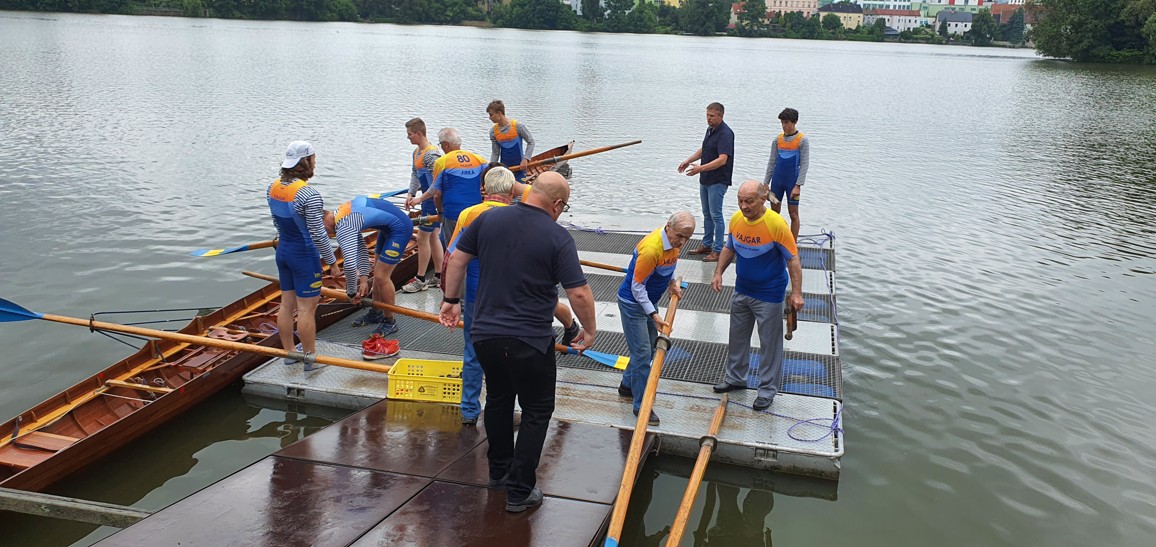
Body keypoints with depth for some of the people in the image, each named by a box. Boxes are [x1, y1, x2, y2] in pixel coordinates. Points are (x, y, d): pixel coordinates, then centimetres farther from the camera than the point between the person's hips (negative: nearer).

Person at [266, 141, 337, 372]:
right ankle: (311, 359, 10)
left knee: (287, 304, 15)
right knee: (307, 309, 1)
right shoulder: (309, 194, -23)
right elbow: (318, 234, -21)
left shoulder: (272, 188, 2)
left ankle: (289, 353, 27)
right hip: (305, 255, -8)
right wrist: (331, 259, -10)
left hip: (283, 251, 8)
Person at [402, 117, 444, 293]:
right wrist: (410, 194, 4)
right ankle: (438, 277, 25)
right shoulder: (417, 152, 11)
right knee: (433, 237, 15)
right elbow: (415, 174, 17)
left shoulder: (431, 154, -21)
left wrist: (420, 199, -22)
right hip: (428, 201, 10)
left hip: (433, 201, -10)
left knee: (422, 238, -5)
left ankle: (420, 280, 5)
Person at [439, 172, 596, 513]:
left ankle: (499, 469, 41)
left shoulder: (488, 219, 0)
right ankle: (519, 491, 12)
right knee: (537, 411, 11)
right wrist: (589, 330, 0)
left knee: (498, 400, 26)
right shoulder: (558, 238, -13)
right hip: (529, 343, -5)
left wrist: (452, 299, 19)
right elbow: (579, 294, -15)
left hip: (484, 334, 5)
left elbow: (457, 258, 7)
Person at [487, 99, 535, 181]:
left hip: (519, 166, -3)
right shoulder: (493, 131, -2)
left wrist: (525, 159, -14)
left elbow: (531, 142, -5)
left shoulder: (518, 126, -14)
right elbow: (495, 153, 4)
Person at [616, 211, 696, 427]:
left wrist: (672, 282, 3)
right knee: (642, 354, -7)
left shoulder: (675, 240, -6)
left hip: (649, 300, 9)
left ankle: (627, 385, 37)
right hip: (632, 303, -9)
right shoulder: (651, 249, -32)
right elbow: (637, 287, -25)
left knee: (650, 347, 19)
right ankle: (641, 405, 3)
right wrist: (653, 314, -27)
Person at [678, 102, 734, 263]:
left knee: (716, 215, -4)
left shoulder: (725, 133, -19)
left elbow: (722, 159, -28)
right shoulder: (710, 129, 10)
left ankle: (718, 250, 3)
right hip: (705, 179, 9)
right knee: (707, 214, 16)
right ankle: (706, 245, 27)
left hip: (718, 181, -9)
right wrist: (688, 161, 9)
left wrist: (701, 168, -35)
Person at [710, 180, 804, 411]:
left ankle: (767, 389, 21)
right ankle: (736, 378, 39)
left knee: (769, 344, 7)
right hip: (741, 291, 6)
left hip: (769, 296, -6)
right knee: (737, 337, 20)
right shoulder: (736, 219, -7)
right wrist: (718, 273, -1)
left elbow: (793, 259, -18)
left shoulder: (776, 224, -24)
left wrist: (796, 292, -23)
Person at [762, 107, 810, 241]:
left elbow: (804, 164, -9)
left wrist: (798, 185, -16)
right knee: (774, 212, 8)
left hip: (792, 181, -4)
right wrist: (766, 182, 7)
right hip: (777, 180, 4)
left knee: (793, 214, 1)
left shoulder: (802, 140, -6)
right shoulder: (778, 139, 6)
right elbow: (772, 162, 11)